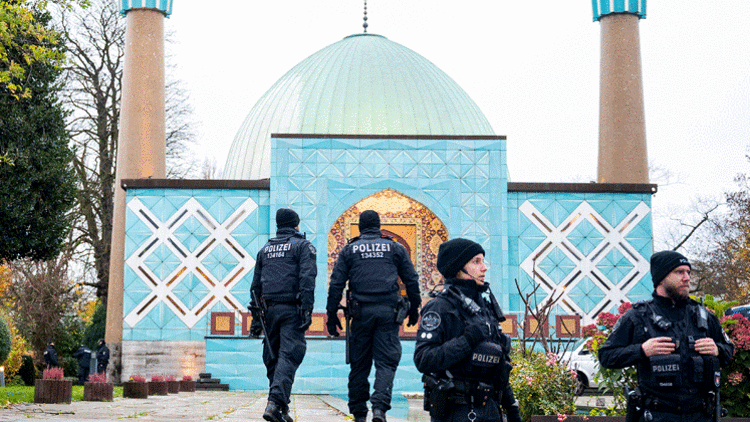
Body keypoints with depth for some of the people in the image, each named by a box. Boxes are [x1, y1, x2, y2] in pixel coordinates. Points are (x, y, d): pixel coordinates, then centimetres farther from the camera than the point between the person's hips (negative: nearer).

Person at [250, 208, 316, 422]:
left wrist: (256, 316, 21)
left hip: (269, 309, 5)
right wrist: (307, 310, -14)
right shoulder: (303, 246, 4)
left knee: (272, 358, 11)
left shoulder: (265, 249, 19)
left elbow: (256, 285, 18)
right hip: (291, 309, -5)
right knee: (288, 356, -9)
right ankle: (275, 403, -24)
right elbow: (307, 278, -10)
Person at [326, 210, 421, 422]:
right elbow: (411, 280, 11)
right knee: (386, 361, -1)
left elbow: (336, 283, 5)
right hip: (389, 311, 0)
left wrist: (332, 314, 9)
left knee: (359, 363, 9)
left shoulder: (349, 250, 10)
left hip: (361, 311, 0)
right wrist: (414, 309, 21)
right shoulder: (395, 248, 11)